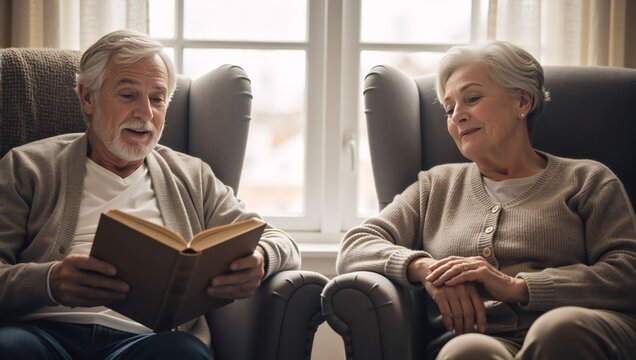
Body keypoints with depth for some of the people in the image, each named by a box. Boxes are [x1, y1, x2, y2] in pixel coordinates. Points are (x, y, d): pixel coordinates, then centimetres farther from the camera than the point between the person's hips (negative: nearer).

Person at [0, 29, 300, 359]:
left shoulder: (194, 178, 25)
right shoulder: (27, 167, 17)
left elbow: (282, 245, 19)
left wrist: (258, 259, -8)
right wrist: (50, 282, -20)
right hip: (47, 330, -2)